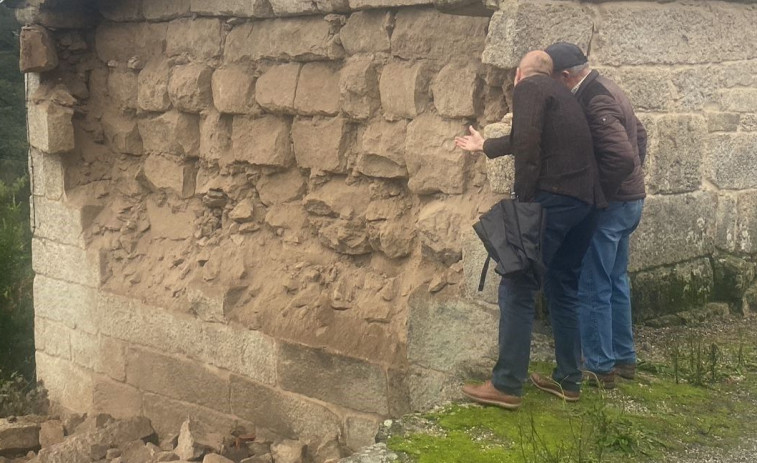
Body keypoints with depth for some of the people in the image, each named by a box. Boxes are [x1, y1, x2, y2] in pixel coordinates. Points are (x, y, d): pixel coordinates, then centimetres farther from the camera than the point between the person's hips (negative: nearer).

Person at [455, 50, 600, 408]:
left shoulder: (528, 87, -1)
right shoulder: (561, 95, 26)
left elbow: (527, 144, -17)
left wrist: (523, 198, -15)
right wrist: (485, 146, 54)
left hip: (551, 197, -9)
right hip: (583, 201, 9)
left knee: (518, 288, -5)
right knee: (564, 289, 16)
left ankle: (506, 385, -5)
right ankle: (568, 380, 22)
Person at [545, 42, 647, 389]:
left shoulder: (595, 103, -22)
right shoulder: (607, 89, 10)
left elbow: (622, 157, -31)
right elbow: (639, 133, 23)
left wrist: (596, 190, -19)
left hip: (608, 205, -10)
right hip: (630, 199, 10)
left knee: (593, 288, -2)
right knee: (616, 281, 18)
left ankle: (600, 368, 5)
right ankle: (624, 359, 27)